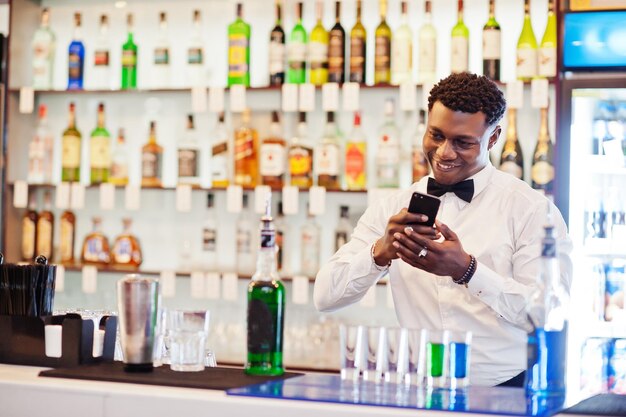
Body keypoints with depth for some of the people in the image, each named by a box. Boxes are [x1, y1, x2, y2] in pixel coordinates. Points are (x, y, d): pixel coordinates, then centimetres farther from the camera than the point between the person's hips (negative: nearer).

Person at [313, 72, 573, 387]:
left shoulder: (531, 209, 0)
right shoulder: (392, 210, 10)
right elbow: (324, 296, 2)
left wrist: (466, 269, -22)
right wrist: (380, 253, -16)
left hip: (507, 389, -1)